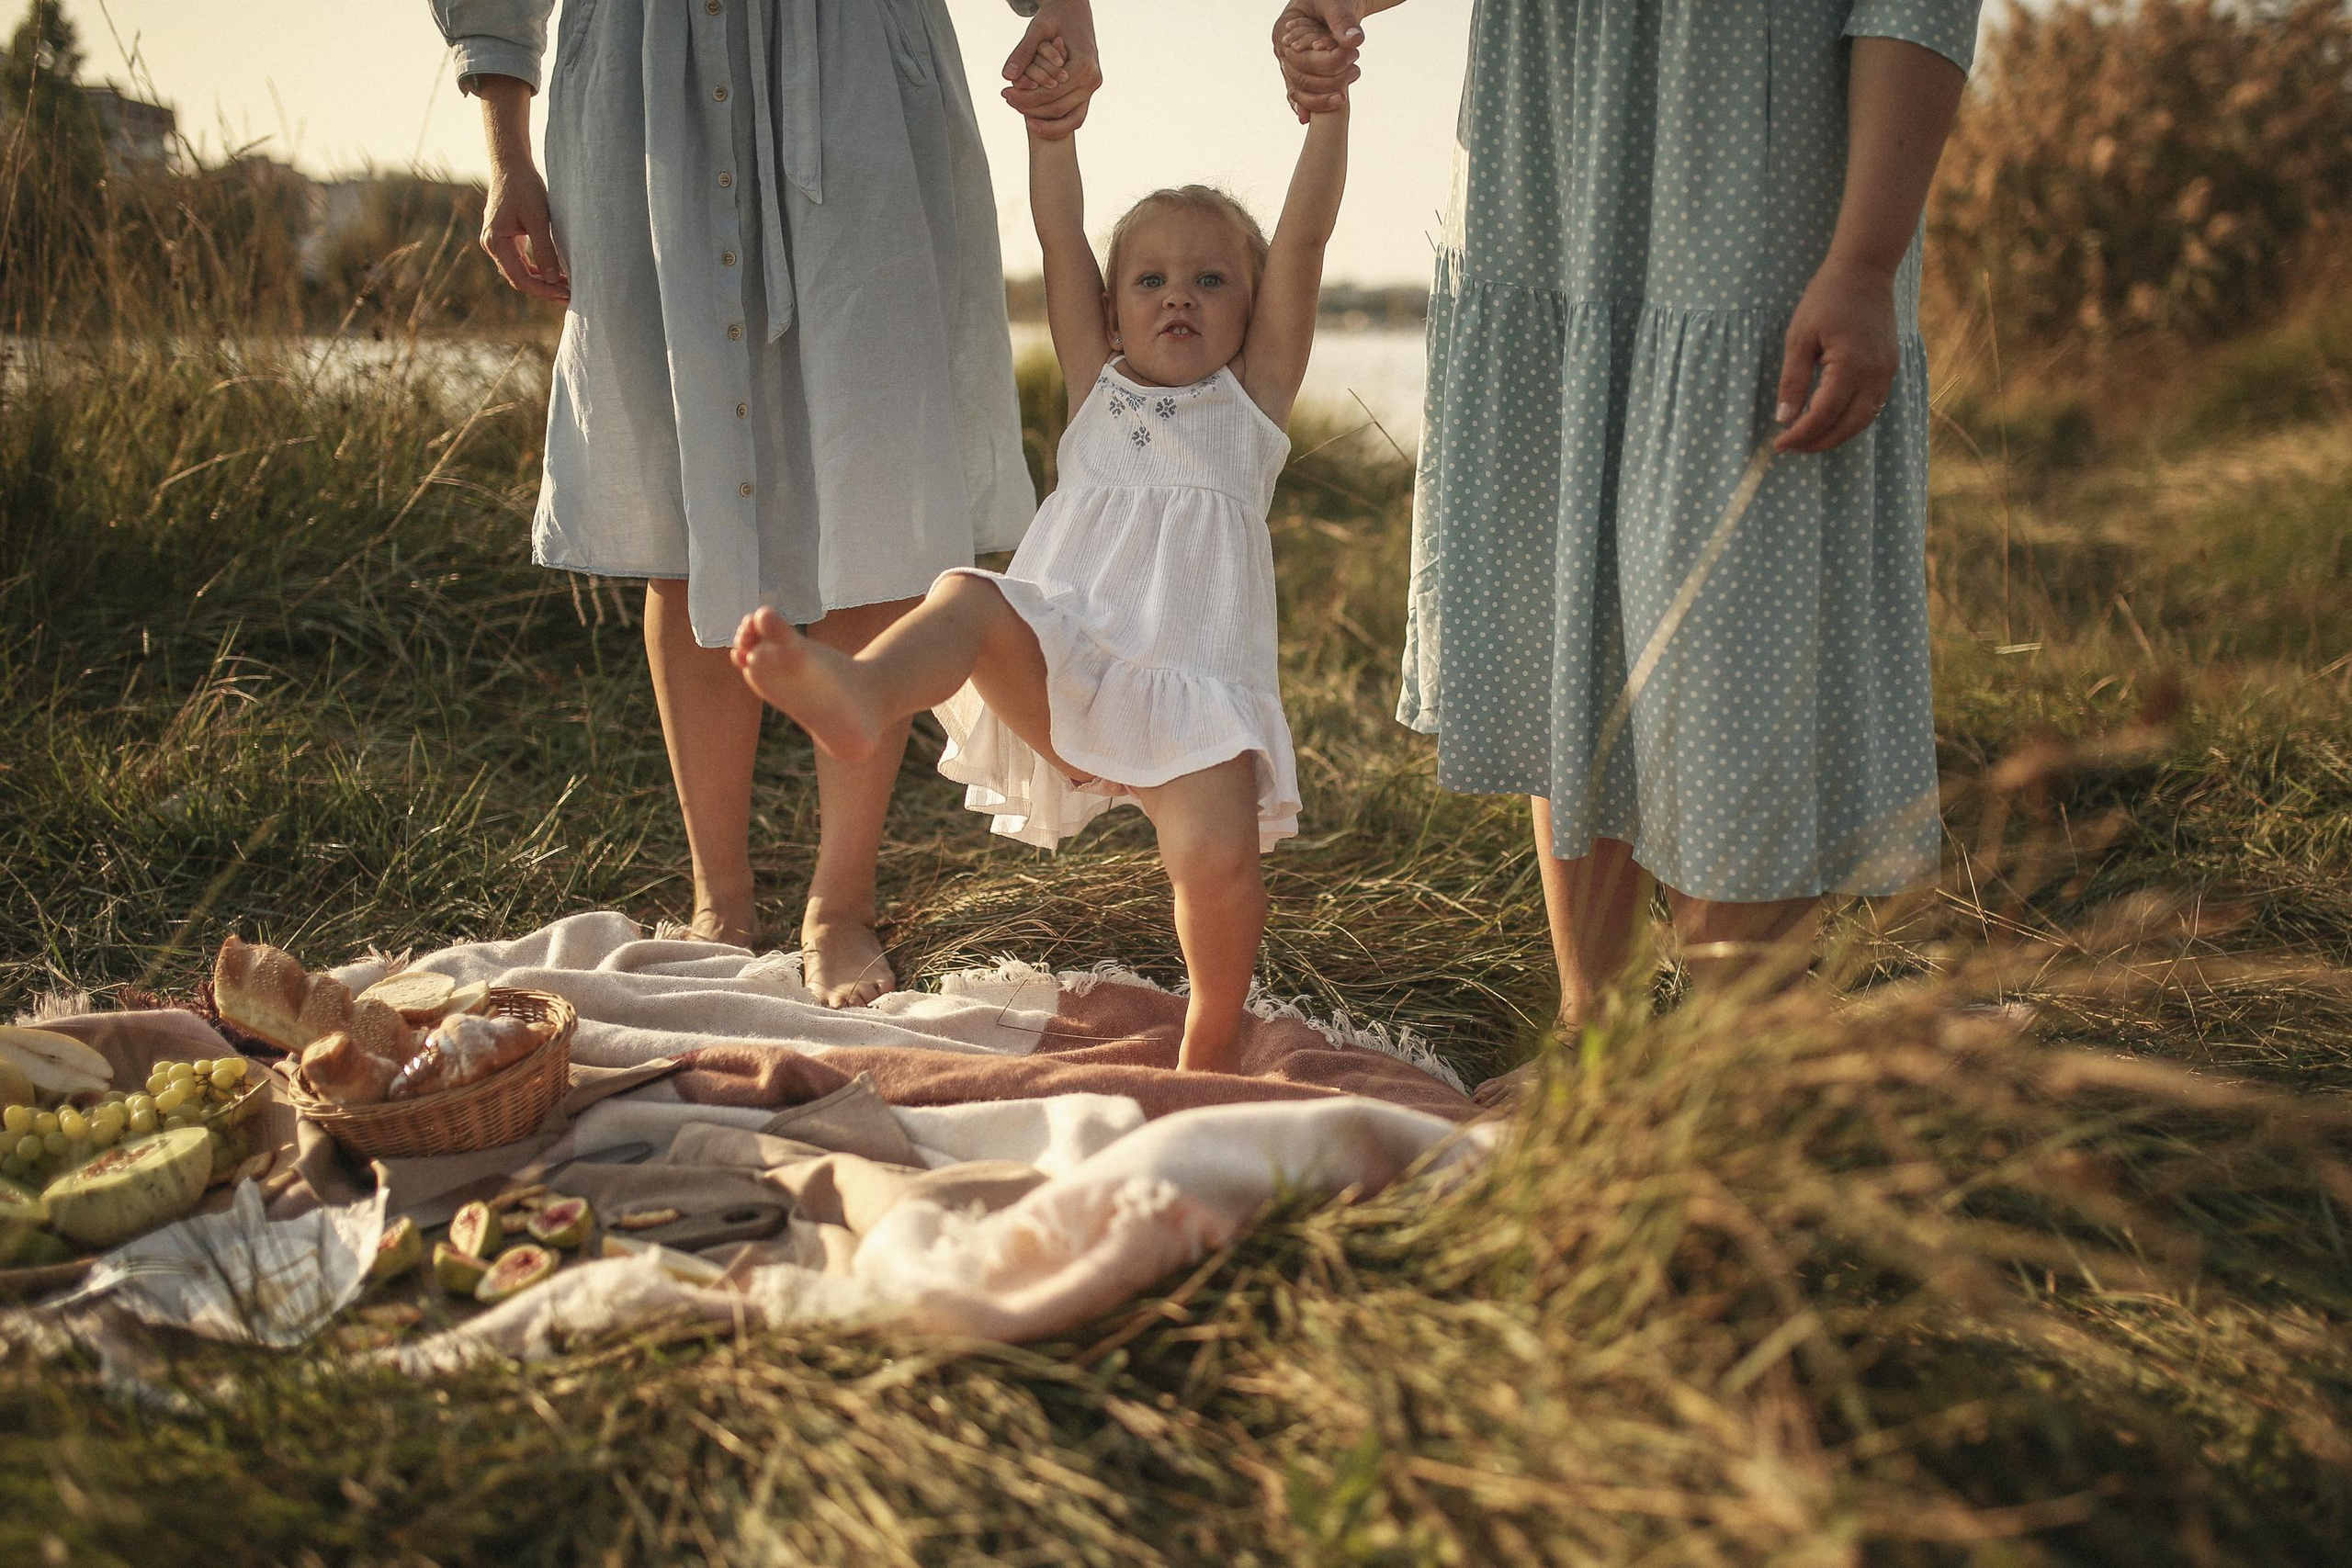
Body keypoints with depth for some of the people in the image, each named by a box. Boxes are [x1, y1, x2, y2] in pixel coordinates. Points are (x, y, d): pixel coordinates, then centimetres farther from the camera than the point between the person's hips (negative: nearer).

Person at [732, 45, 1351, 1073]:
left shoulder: (1252, 399, 16)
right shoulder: (1097, 390, 22)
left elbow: (1305, 235, 7)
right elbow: (1059, 228, 16)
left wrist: (1326, 100, 2)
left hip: (1190, 688, -2)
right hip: (1058, 669, 2)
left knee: (1219, 858, -25)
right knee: (968, 598, -29)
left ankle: (1210, 1047, 1)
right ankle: (860, 696, -61)